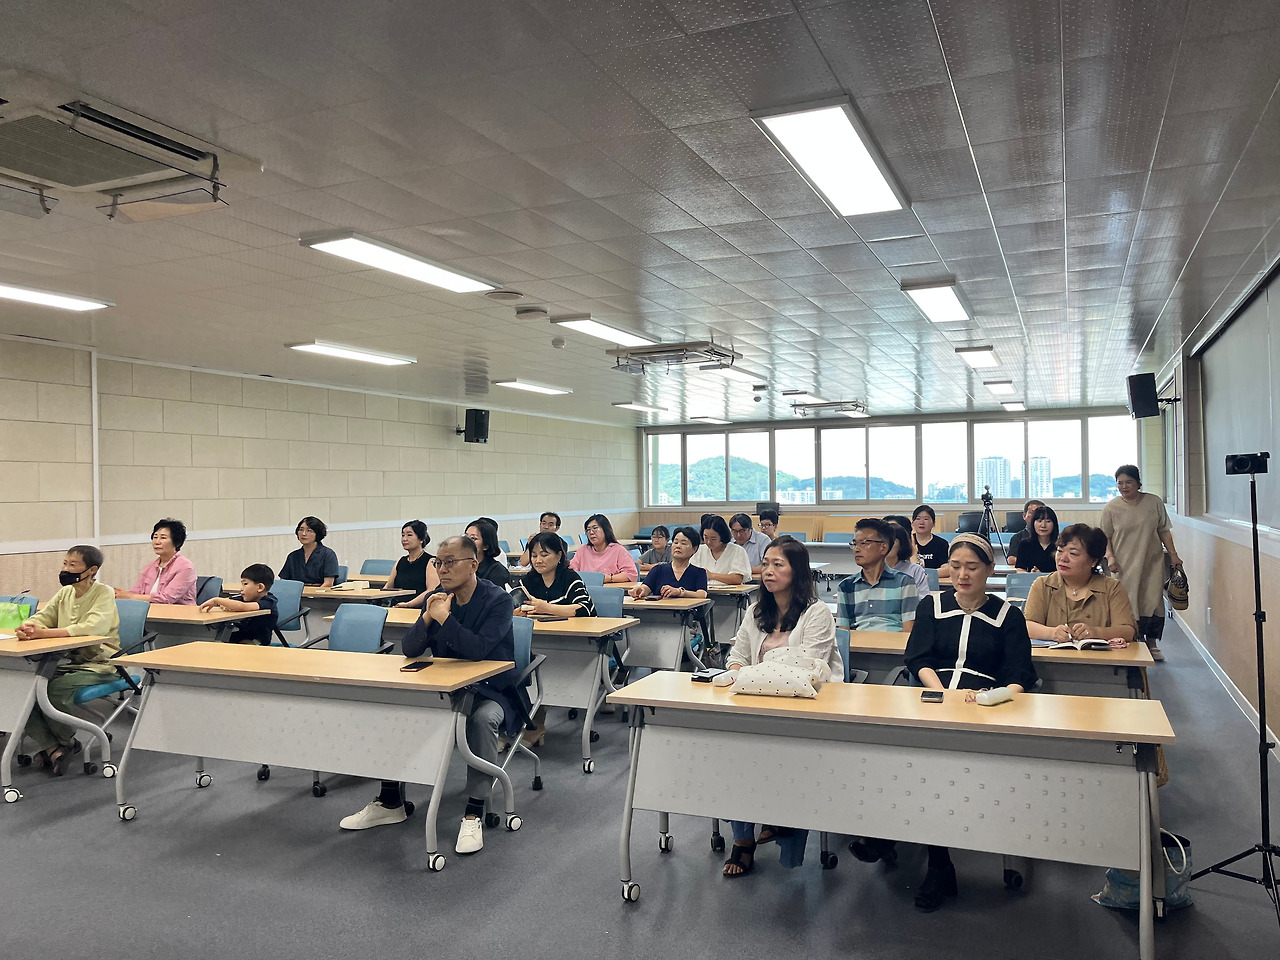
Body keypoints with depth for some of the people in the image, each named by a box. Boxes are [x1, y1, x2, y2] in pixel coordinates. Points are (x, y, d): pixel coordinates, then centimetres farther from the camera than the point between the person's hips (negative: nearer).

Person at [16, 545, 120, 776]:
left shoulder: (103, 593, -13)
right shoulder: (65, 593, 10)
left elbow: (92, 628, -29)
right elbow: (41, 617, 5)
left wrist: (43, 633, -35)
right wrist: (26, 628, -21)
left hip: (98, 665, -7)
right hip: (67, 661, 7)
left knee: (54, 690, -28)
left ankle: (66, 742, 0)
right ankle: (51, 747, -6)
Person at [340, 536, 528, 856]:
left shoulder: (497, 599, -16)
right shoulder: (436, 597, 1)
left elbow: (478, 650, -29)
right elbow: (410, 650, -4)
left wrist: (443, 617, -29)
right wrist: (427, 618, -21)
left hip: (490, 690, -6)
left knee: (483, 718, -37)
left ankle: (474, 814, -24)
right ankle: (390, 802, 5)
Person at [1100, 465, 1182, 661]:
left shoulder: (1154, 502, 4)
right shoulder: (1111, 508, 0)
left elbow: (1164, 531, 9)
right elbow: (1105, 537, 2)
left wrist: (1173, 554, 4)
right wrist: (1110, 557, -12)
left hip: (1152, 563, 1)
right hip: (1125, 565, -1)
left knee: (1153, 602, 1)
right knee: (1129, 604, -3)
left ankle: (1152, 644, 15)